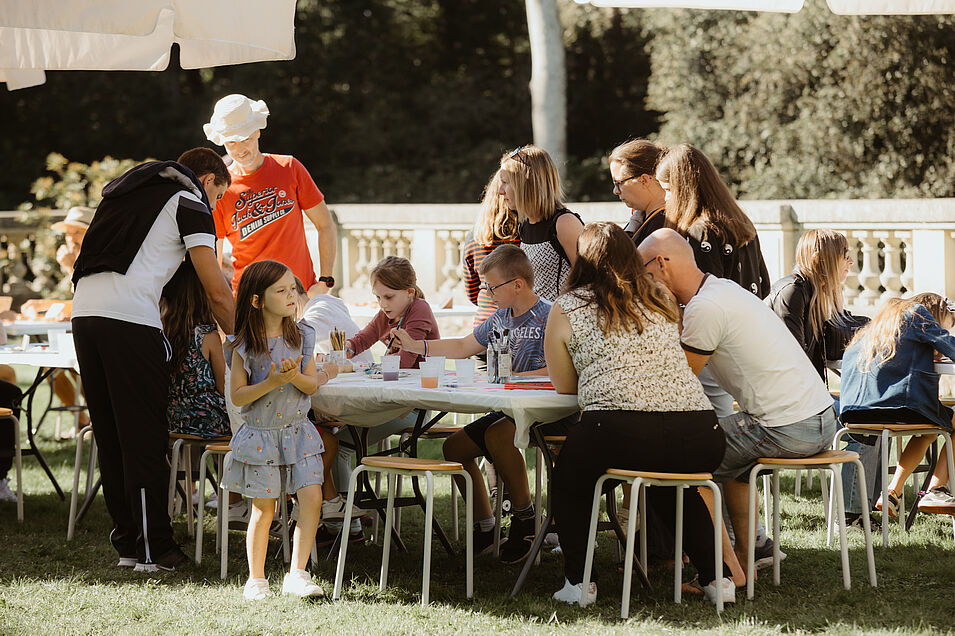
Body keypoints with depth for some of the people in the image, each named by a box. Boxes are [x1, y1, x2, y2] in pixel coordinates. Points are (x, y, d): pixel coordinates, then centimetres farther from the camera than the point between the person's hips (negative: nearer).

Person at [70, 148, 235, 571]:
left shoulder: (127, 192, 30)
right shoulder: (189, 203, 7)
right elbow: (217, 292, 1)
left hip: (84, 311, 7)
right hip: (130, 318, -7)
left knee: (110, 436, 11)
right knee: (143, 438, -2)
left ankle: (127, 542, 15)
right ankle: (153, 549, 0)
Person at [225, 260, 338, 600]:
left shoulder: (302, 336, 2)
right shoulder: (245, 346, -8)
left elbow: (311, 386, 3)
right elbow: (237, 395, -9)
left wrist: (297, 376, -19)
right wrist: (271, 383, -22)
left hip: (297, 431, 3)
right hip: (260, 434, -3)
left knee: (312, 497, -11)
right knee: (264, 509, 2)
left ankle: (297, 573, -4)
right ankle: (256, 579, 17)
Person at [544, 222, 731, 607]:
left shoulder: (565, 310, 12)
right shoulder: (662, 301, 22)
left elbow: (564, 387, 23)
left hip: (618, 434, -4)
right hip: (700, 440, 4)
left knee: (569, 474, 29)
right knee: (670, 486, 37)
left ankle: (578, 582, 19)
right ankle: (716, 577, 25)